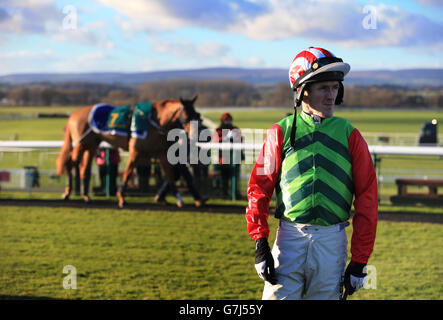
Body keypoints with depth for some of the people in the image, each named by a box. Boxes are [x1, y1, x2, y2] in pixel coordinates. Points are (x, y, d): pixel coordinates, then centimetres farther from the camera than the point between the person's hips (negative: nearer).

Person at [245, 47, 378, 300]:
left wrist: (360, 260, 0)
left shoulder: (349, 135, 5)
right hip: (290, 238, -1)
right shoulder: (281, 132, 4)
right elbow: (260, 187, 3)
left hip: (332, 241, 1)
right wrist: (260, 241, -8)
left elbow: (367, 199, 4)